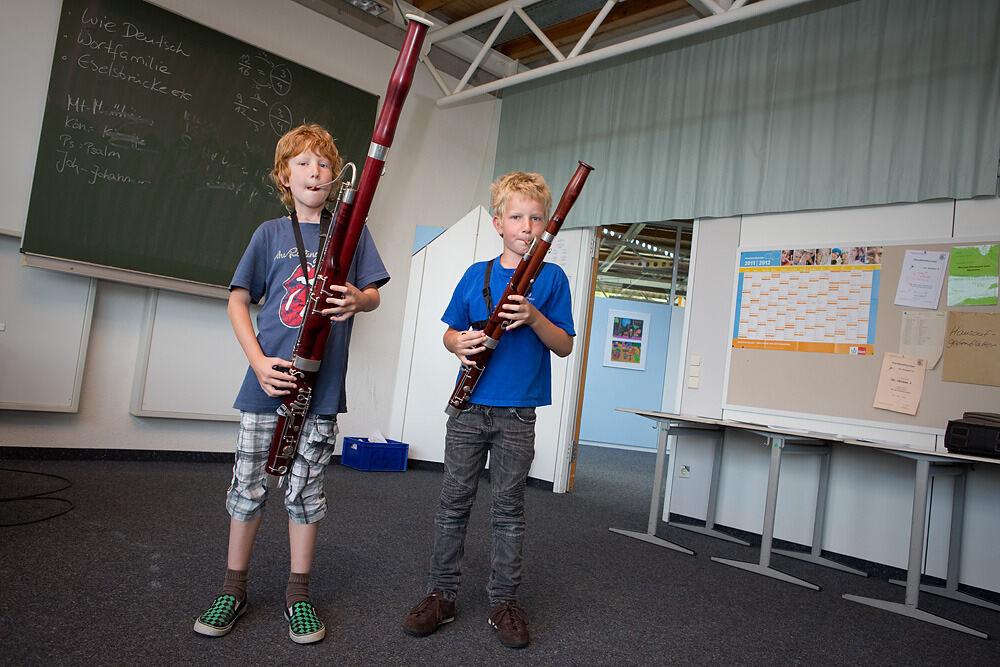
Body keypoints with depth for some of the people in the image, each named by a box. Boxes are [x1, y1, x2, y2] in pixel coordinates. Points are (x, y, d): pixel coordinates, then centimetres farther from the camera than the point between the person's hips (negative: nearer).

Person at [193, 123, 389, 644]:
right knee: (248, 485, 8)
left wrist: (358, 300, -19)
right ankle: (234, 589, 26)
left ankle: (298, 594, 24)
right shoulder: (270, 234, 5)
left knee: (305, 490, 8)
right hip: (269, 377, 1)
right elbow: (238, 300, 6)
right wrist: (258, 361, -8)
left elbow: (373, 296, 6)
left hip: (321, 383, 0)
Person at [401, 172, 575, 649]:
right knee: (453, 503, 7)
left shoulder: (551, 277, 2)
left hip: (517, 414, -1)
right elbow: (450, 332, 12)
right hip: (469, 407, 2)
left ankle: (504, 601, 21)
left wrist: (533, 316, -18)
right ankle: (441, 595, 20)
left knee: (509, 510, 7)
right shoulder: (476, 274, 8)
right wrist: (459, 343, -11)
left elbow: (565, 346, -1)